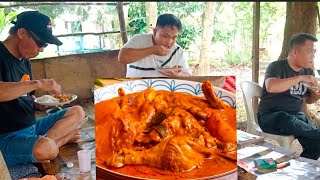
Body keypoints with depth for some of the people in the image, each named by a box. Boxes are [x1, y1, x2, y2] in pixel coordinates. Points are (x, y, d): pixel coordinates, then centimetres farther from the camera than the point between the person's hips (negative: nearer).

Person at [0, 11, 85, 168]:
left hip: (32, 126, 9)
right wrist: (37, 84, -30)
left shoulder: (25, 61, 13)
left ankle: (45, 139, -11)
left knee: (77, 112, 5)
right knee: (46, 149, -36)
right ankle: (62, 137, -5)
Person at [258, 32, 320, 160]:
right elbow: (270, 87, -31)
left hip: (296, 115, 6)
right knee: (288, 121, -39)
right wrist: (300, 78, -27)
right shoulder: (277, 67, -9)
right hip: (271, 116, -5)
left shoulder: (308, 71, 11)